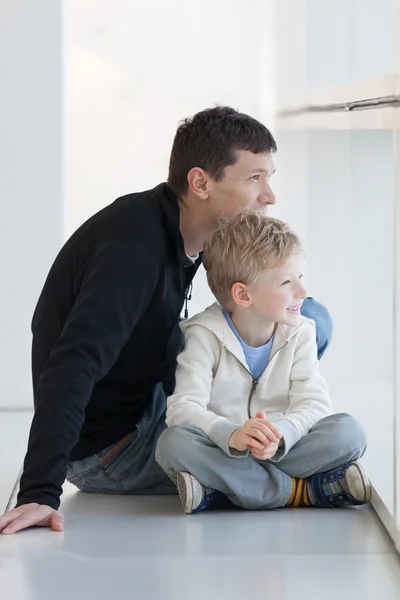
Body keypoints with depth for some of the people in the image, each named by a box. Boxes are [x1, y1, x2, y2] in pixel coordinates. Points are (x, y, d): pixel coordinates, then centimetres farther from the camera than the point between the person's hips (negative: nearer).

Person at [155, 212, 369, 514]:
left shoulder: (300, 332, 0)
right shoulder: (205, 334, -9)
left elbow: (313, 403, -11)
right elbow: (183, 407, -20)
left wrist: (279, 435, -35)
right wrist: (231, 435, -42)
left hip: (278, 451, 2)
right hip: (221, 451, -2)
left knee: (349, 430, -22)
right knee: (173, 443, -34)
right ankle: (301, 490, -31)